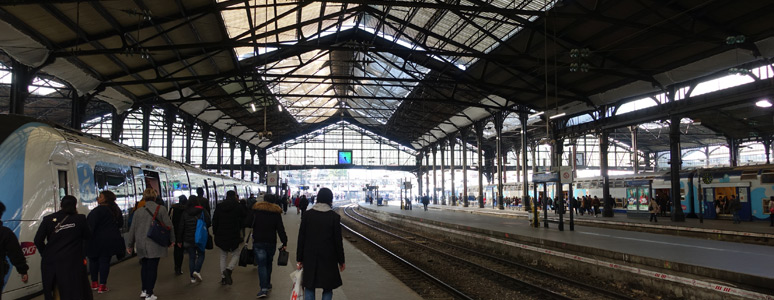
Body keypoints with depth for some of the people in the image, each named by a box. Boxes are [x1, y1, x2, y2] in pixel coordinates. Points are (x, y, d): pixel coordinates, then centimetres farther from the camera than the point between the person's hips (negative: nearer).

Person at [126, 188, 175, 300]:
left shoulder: (138, 212, 5)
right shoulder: (161, 209, -7)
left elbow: (132, 229, 11)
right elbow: (169, 225, -6)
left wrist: (129, 245, 22)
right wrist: (172, 239, 8)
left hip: (141, 244, 4)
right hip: (155, 244, -4)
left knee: (144, 267, 18)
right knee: (152, 268, 1)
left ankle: (144, 290, 19)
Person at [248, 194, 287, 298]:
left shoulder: (256, 210, -1)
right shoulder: (276, 212, -1)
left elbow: (249, 223, 5)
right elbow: (280, 229, -4)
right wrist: (284, 242, -2)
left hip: (258, 242, -1)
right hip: (271, 242, 2)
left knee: (261, 265, -4)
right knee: (268, 263, 19)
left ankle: (264, 289, -14)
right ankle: (267, 284, 28)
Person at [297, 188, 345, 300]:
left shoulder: (307, 215, -1)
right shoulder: (334, 217, -7)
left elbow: (301, 239, 1)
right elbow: (338, 241, -4)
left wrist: (299, 259, 8)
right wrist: (341, 261, 5)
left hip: (310, 258, 2)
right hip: (328, 258, -2)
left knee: (309, 288, 12)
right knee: (327, 289, 9)